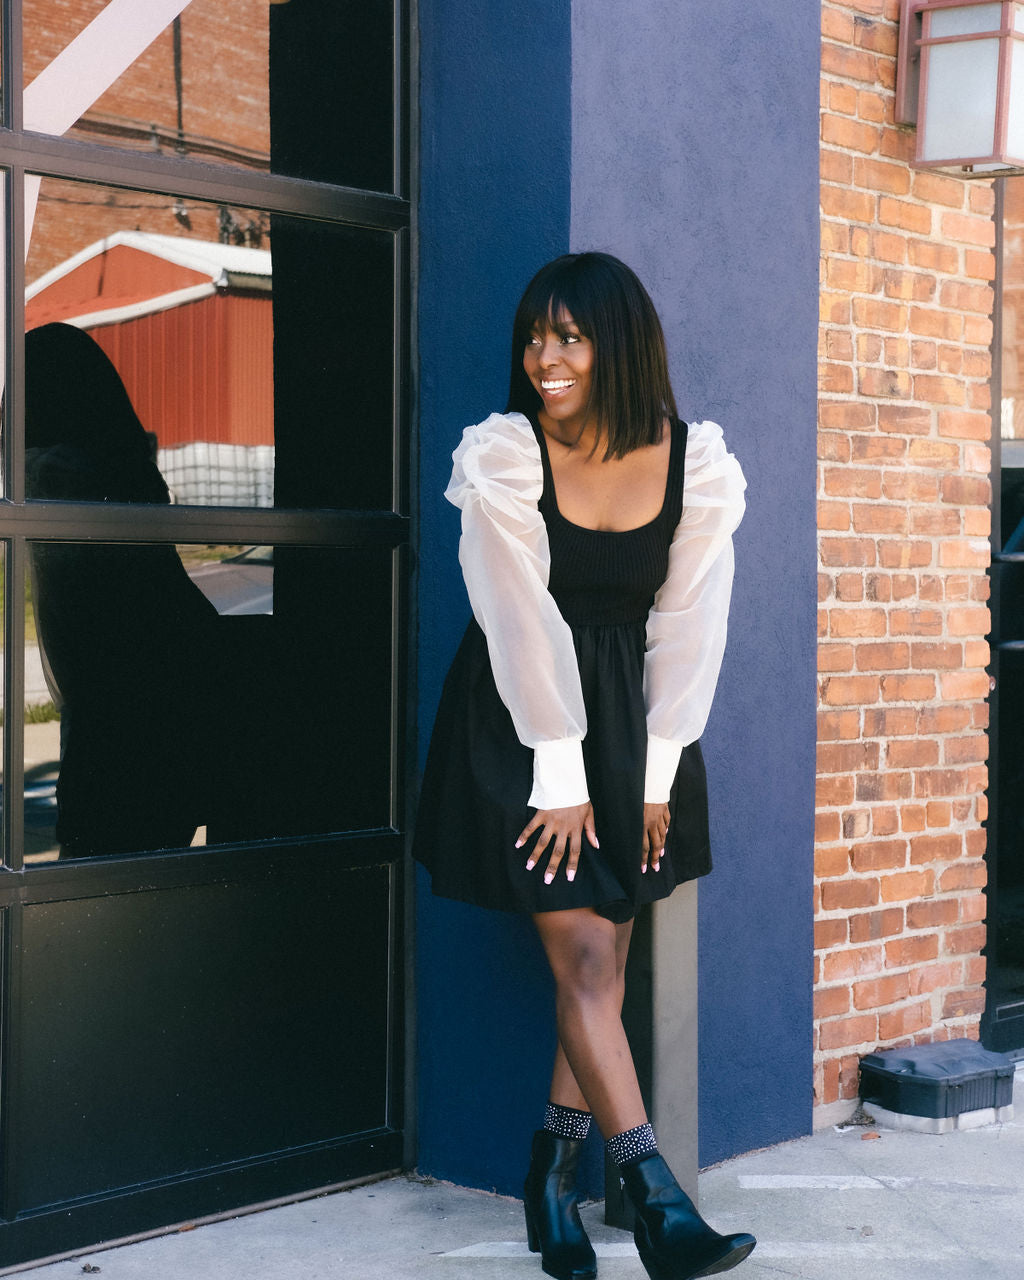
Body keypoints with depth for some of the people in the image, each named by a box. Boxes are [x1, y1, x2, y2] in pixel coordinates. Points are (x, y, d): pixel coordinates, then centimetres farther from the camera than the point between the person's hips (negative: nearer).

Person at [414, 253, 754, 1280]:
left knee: (604, 961, 4)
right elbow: (523, 624, -14)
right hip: (522, 723, -3)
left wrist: (656, 771, -2)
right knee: (584, 960, -6)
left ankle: (551, 1174, 19)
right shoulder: (503, 455, -13)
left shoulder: (696, 463, -6)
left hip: (632, 720, 3)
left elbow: (687, 625, -2)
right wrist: (560, 775, -12)